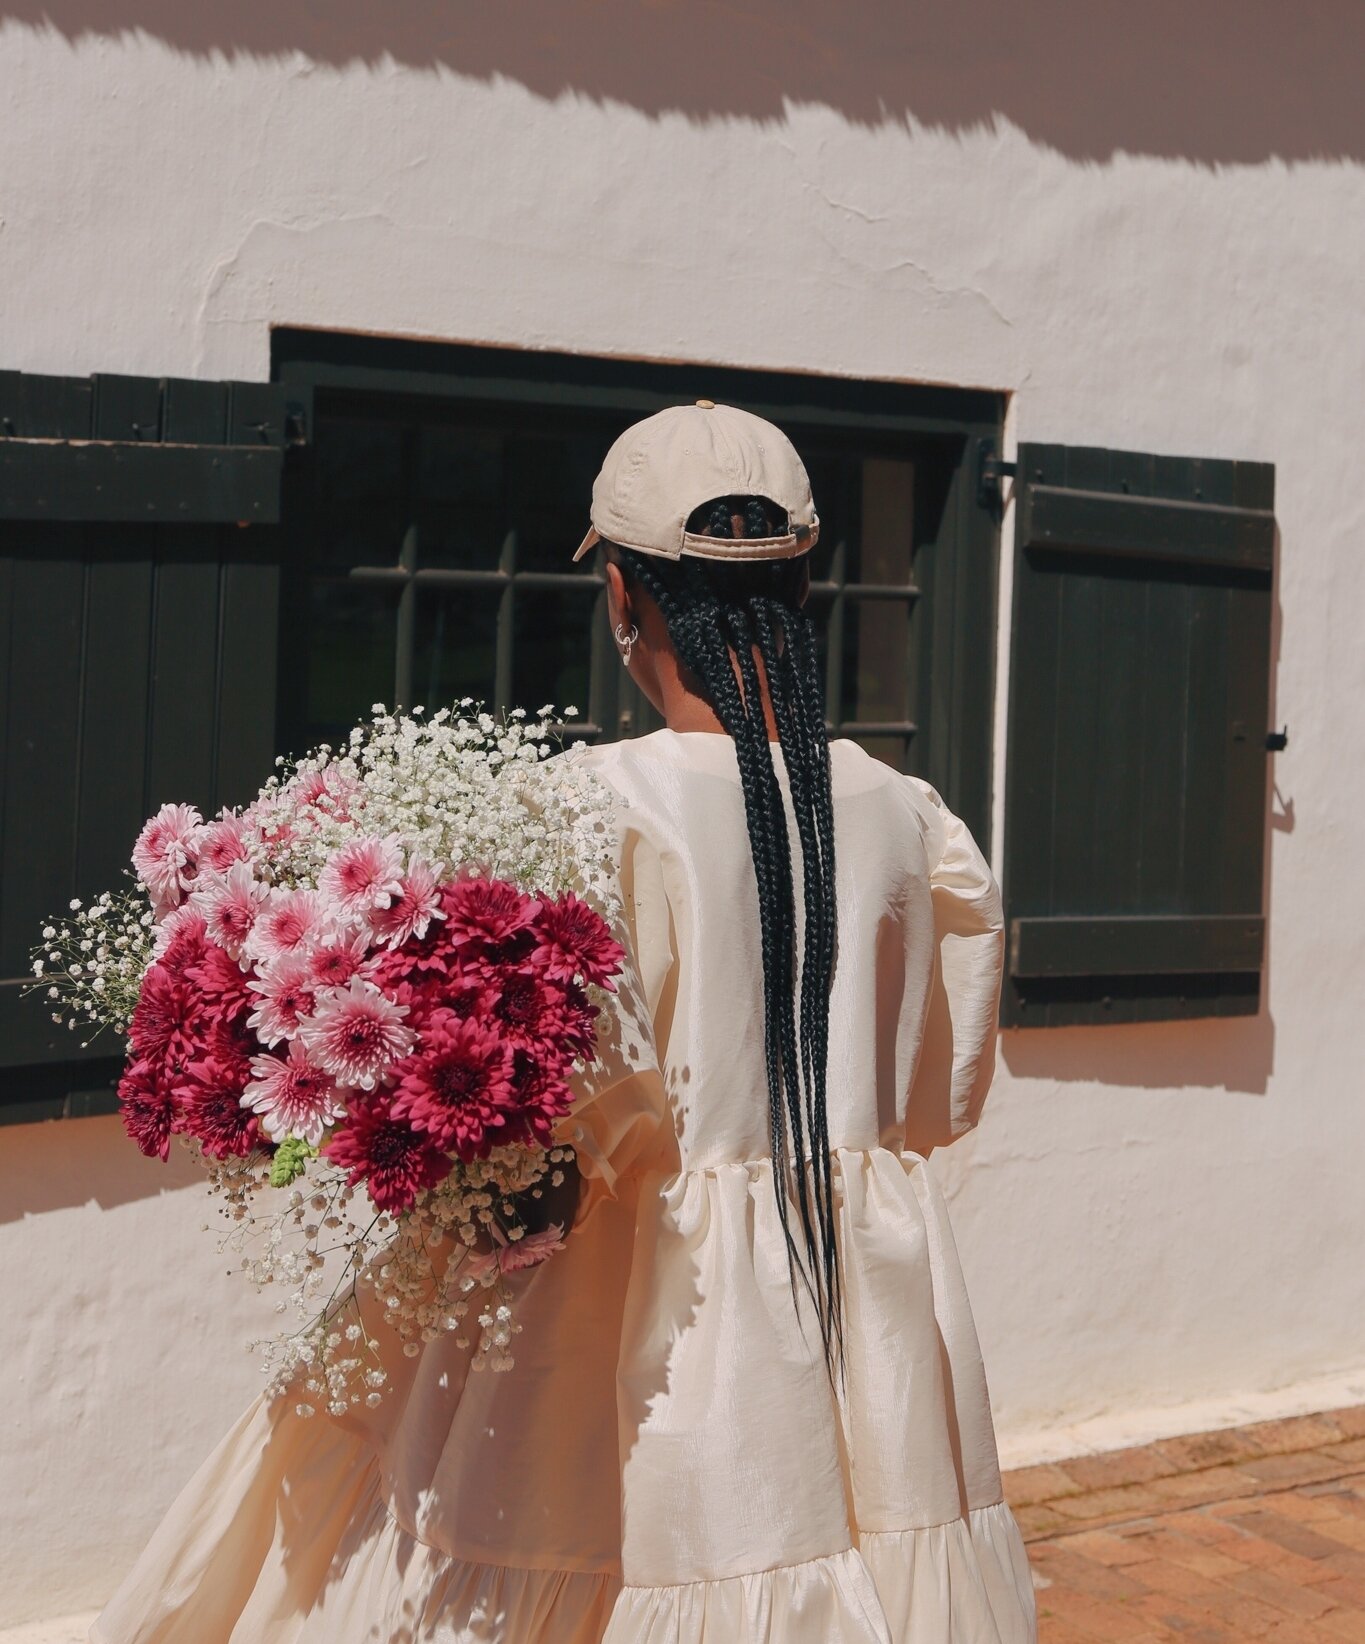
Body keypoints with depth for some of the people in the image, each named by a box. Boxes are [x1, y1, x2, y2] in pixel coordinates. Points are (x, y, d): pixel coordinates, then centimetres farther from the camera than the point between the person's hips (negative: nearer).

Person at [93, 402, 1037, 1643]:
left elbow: (588, 1113, -21)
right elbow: (946, 1093, 10)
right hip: (876, 1318, 5)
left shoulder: (605, 807, -18)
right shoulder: (907, 817, -1)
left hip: (661, 1327, -5)